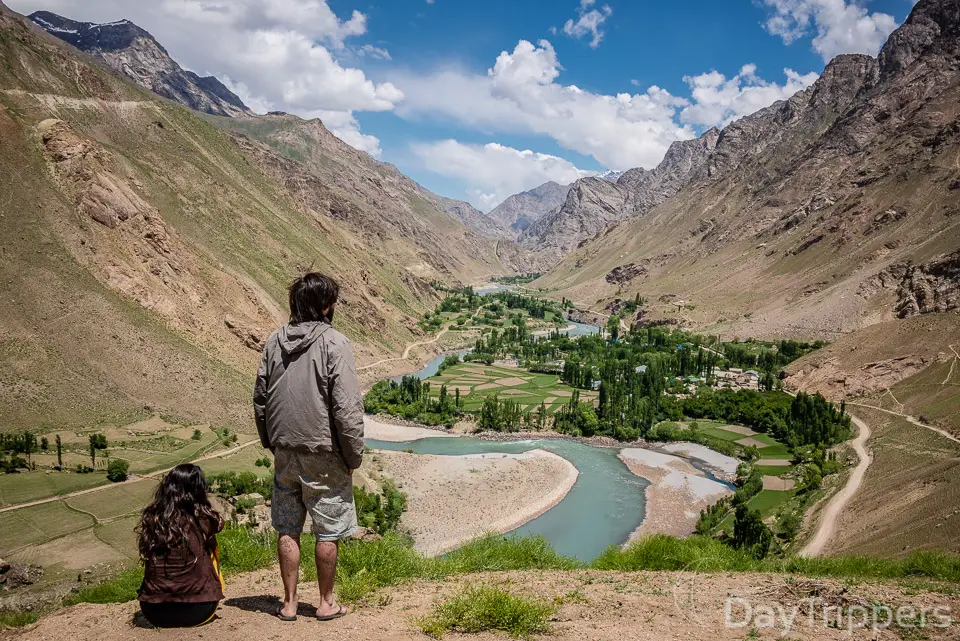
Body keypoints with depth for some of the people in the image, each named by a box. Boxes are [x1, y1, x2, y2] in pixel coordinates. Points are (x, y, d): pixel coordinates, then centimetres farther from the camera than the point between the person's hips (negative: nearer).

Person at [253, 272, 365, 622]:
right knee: (328, 532, 10)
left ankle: (289, 603, 25)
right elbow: (347, 407, -16)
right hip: (324, 454, -5)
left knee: (288, 530, 15)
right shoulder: (334, 343, -14)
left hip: (284, 453, 5)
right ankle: (326, 603, 23)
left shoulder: (274, 341, 3)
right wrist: (354, 456, -6)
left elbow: (260, 398, 10)